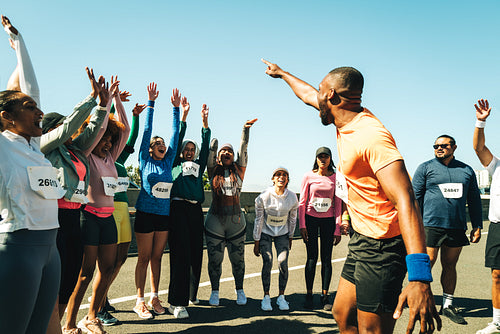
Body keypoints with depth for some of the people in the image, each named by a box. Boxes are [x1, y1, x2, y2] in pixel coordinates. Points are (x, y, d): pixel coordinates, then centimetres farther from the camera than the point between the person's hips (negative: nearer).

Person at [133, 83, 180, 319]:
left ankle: (154, 298, 18)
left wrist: (176, 107, 7)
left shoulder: (168, 161, 9)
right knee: (144, 258, 2)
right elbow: (147, 130, -4)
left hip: (165, 214, 4)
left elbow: (175, 133, 8)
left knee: (157, 257, 11)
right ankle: (140, 300, 10)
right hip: (146, 213, -4)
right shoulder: (145, 161, -1)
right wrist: (151, 103, -6)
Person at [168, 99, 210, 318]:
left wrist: (204, 121, 18)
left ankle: (191, 294, 24)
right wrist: (184, 115, 5)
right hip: (179, 208, -5)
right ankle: (177, 303, -9)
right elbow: (178, 139, 8)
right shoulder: (176, 164, 12)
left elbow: (205, 145, 20)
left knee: (196, 253, 8)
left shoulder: (199, 166, 23)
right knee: (180, 254, -10)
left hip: (196, 210, 5)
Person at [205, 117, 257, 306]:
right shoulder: (213, 171, 6)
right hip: (214, 221, 0)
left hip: (236, 221, 1)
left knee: (237, 259, 8)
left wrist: (246, 129, -9)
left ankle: (239, 290, 26)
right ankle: (214, 292, 22)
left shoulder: (239, 171, 8)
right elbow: (212, 147, 0)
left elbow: (243, 149, 0)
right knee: (214, 259, 5)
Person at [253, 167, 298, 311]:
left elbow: (293, 218, 3)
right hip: (265, 232, -1)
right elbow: (259, 219, -10)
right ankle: (266, 297, -1)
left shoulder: (292, 197, -12)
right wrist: (256, 242, -8)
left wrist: (290, 238, 8)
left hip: (282, 233, 2)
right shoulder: (264, 196, -18)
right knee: (267, 262, -15)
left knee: (283, 262, -12)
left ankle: (281, 296, 4)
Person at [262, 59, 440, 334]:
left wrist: (419, 276, -43)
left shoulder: (371, 136, -25)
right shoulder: (348, 121, 4)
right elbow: (308, 95, 24)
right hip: (362, 239, 9)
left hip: (381, 247, -9)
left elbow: (404, 200, -34)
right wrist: (282, 73, 40)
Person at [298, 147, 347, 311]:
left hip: (328, 220, 1)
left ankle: (325, 296, 13)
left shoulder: (335, 177, 1)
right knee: (312, 258, 0)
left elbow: (338, 204, 2)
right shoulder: (308, 176, -1)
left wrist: (338, 229, -1)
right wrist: (302, 226, -5)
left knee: (326, 259, 4)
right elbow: (302, 202, 1)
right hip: (311, 219, -1)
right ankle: (309, 295, 11)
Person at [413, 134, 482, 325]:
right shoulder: (425, 168, 4)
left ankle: (448, 305, 23)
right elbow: (415, 197, 1)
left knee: (450, 266, 11)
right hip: (431, 225, -3)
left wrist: (477, 226, 12)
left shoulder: (466, 171, 14)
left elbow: (474, 200, 17)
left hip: (457, 228, 4)